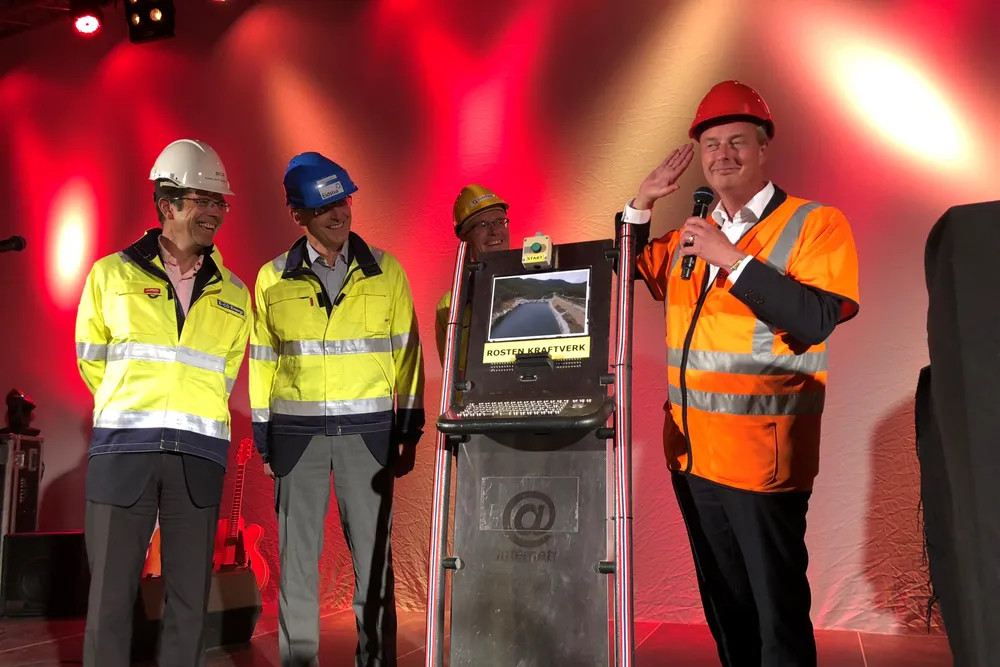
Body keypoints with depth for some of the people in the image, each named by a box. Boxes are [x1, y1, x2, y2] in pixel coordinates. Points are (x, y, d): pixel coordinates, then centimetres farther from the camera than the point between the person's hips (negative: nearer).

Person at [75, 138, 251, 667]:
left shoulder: (233, 295, 10)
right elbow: (91, 360, 13)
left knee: (190, 594, 7)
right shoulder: (112, 275, 4)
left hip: (200, 455, 2)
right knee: (111, 593, 3)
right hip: (123, 450, -2)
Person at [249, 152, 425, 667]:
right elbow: (262, 363, 8)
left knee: (373, 553, 4)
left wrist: (410, 431, 1)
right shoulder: (273, 278, 4)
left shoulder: (385, 271, 3)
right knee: (297, 554, 7)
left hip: (368, 430, 0)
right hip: (296, 431, 1)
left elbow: (406, 354, 4)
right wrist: (263, 439, 6)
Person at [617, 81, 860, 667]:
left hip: (763, 457, -6)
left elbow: (818, 319, -21)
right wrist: (642, 204, 7)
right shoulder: (690, 237, 11)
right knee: (724, 606, 19)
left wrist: (731, 258, -21)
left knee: (777, 611, 6)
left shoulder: (818, 225, -7)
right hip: (693, 452, 6)